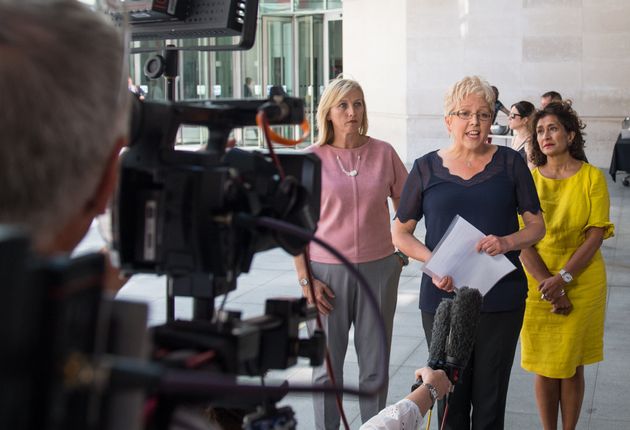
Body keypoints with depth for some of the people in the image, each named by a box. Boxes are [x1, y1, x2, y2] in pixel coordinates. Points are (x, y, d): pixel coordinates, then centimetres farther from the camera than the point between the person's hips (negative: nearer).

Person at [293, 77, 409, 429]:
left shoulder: (383, 152, 0)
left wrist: (403, 253, 5)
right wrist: (305, 278, -7)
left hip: (379, 270, 1)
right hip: (327, 271, -1)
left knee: (375, 368, 11)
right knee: (327, 369, 9)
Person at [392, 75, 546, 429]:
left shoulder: (510, 163, 3)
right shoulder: (427, 168, 3)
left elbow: (537, 225, 7)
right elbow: (401, 232, 7)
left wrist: (507, 242, -14)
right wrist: (432, 261, -12)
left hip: (501, 299, 0)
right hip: (443, 297, 0)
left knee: (490, 399, 8)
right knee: (451, 394, 9)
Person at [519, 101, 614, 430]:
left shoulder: (592, 177, -4)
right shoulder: (529, 179, 0)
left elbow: (596, 235, -8)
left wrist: (562, 278, -17)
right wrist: (547, 285, -14)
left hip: (582, 283, -1)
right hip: (536, 284, 1)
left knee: (572, 366, 7)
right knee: (543, 366, 6)